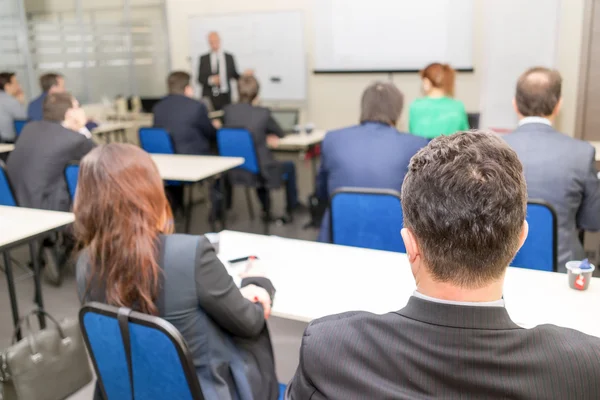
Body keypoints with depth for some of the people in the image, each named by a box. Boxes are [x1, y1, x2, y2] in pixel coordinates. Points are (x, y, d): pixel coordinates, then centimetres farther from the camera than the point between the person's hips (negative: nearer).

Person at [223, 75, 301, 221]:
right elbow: (281, 134, 2)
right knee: (289, 166, 26)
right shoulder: (263, 113, -15)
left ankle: (266, 209, 51)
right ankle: (291, 208, 43)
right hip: (259, 172, -5)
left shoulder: (228, 110, -5)